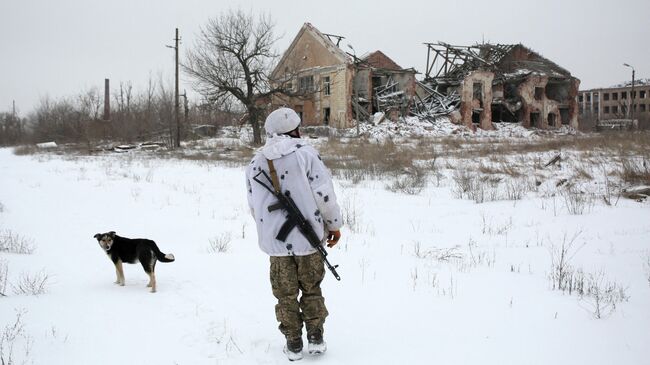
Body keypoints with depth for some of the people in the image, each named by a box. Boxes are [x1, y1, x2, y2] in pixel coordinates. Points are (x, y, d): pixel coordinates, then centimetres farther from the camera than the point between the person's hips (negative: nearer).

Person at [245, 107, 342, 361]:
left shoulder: (256, 163, 5)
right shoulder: (305, 153, -9)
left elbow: (254, 205, 12)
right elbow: (324, 194, -12)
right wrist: (334, 224, 0)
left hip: (275, 241, 3)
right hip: (308, 236, -2)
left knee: (285, 293, 13)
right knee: (311, 289, 14)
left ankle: (294, 344, 18)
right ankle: (315, 339, 17)